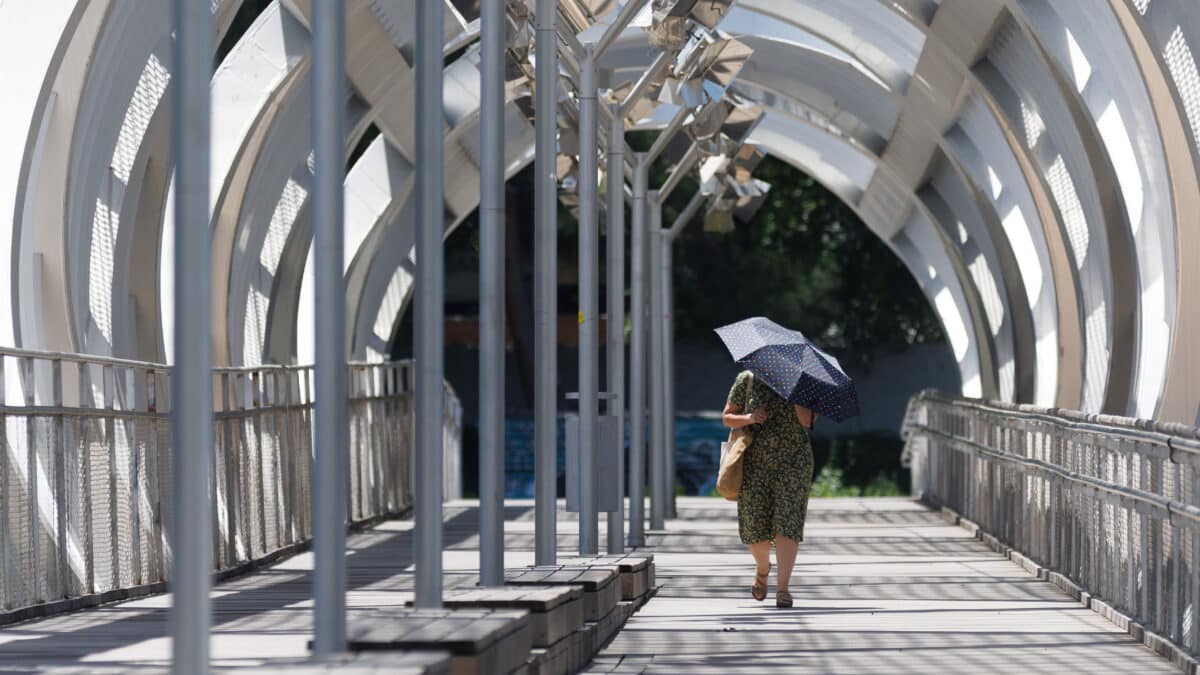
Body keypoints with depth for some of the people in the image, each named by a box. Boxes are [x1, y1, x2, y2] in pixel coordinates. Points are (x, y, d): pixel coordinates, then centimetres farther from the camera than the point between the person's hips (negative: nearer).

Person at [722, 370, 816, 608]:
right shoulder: (747, 380, 4)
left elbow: (807, 421, -10)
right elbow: (727, 417, 6)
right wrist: (750, 418, -13)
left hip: (793, 463, -1)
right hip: (755, 463, 1)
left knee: (788, 523, -11)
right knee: (754, 524, 2)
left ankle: (782, 588, -10)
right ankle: (762, 570, 34)